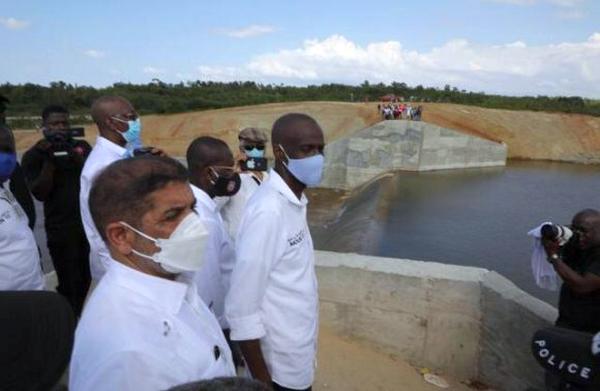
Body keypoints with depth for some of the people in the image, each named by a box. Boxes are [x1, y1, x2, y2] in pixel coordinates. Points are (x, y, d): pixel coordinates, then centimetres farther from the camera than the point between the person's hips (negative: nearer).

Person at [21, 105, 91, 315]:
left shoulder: (81, 146, 7)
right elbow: (40, 193, -11)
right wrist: (48, 160, -18)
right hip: (60, 228, -3)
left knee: (85, 278, 13)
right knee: (68, 282, -1)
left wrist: (73, 153, -17)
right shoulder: (33, 156, -1)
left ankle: (77, 316, 32)